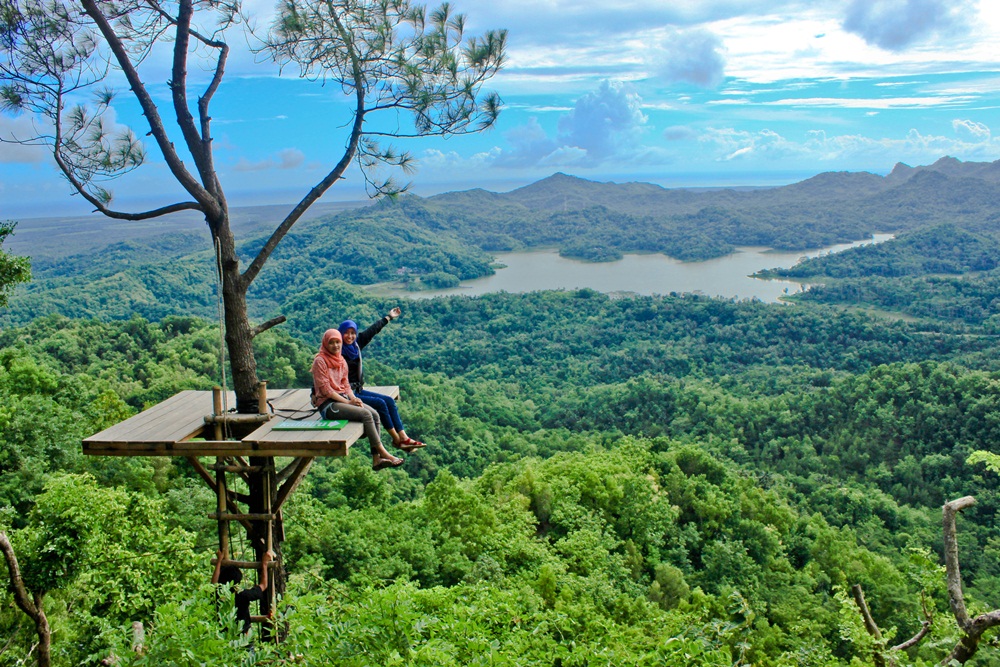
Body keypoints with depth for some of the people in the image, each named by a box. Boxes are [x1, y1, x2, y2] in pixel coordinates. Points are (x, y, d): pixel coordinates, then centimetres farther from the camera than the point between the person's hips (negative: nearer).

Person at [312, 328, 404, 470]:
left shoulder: (341, 361, 15)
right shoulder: (320, 361, -8)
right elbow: (325, 389, -13)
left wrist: (354, 398, -5)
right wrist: (348, 402, -15)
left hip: (343, 399, 7)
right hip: (327, 404, -7)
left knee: (375, 414, -15)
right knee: (365, 414, -25)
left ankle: (376, 459, -19)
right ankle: (382, 453, -20)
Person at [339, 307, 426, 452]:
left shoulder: (356, 345, 7)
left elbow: (371, 331, 16)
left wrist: (388, 317, 26)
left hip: (358, 390, 8)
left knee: (389, 401, -4)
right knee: (379, 403, -17)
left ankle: (403, 437, -9)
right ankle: (397, 439, -4)